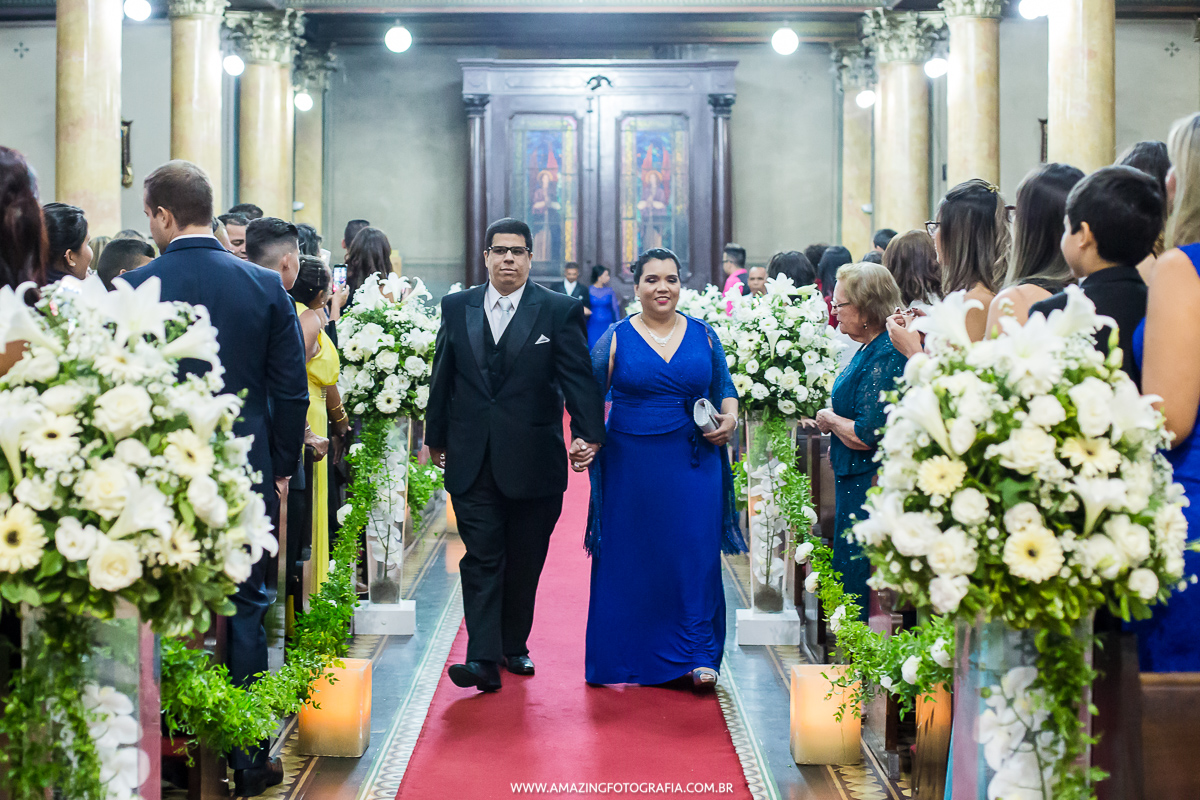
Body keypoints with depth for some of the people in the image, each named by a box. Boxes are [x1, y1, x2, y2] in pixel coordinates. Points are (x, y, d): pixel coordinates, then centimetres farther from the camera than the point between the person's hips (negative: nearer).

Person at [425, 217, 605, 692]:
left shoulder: (559, 311, -1)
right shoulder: (456, 308, 8)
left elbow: (578, 377, -8)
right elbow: (442, 378, 14)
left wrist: (588, 434, -20)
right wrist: (436, 437, 17)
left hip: (533, 460, -1)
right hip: (472, 460, 1)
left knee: (524, 561, 10)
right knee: (482, 557, -4)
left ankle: (515, 645, 26)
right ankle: (483, 659, -7)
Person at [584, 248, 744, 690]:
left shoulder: (703, 335, 7)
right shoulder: (615, 339, 1)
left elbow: (725, 389, 16)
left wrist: (730, 419, -3)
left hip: (694, 464, 1)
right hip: (632, 465, -1)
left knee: (696, 555, -2)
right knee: (631, 558, 5)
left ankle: (698, 656, 5)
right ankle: (629, 657, 21)